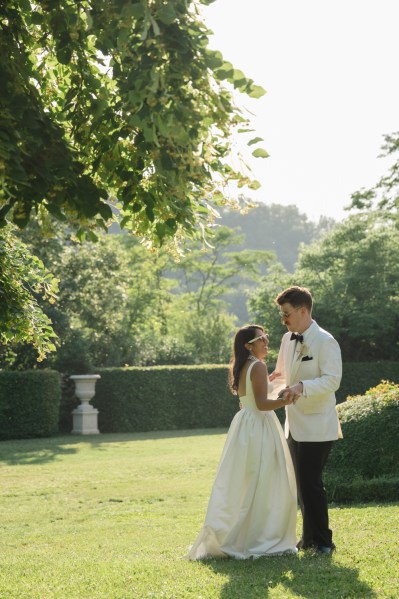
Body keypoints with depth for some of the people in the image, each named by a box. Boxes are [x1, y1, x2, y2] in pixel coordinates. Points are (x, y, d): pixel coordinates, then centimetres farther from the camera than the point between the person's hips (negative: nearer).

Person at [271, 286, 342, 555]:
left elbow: (332, 380, -22)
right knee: (303, 483, 14)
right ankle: (310, 538, 23)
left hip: (317, 426, -8)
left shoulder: (325, 341, -14)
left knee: (311, 483, -9)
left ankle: (322, 541, 2)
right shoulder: (288, 340, 11)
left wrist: (302, 387, -35)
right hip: (295, 425, 8)